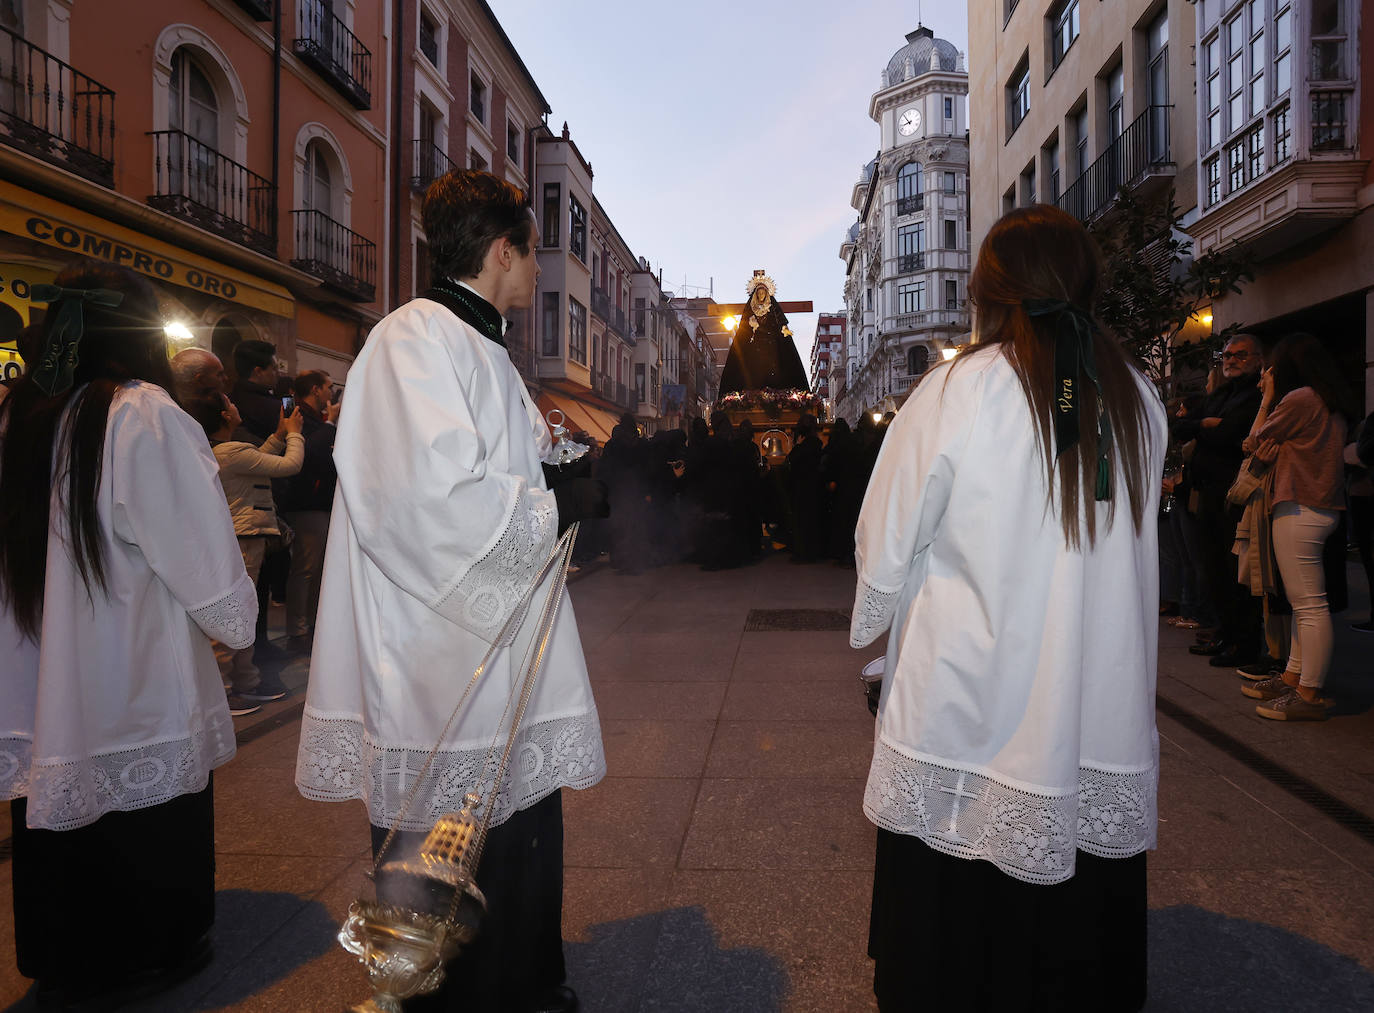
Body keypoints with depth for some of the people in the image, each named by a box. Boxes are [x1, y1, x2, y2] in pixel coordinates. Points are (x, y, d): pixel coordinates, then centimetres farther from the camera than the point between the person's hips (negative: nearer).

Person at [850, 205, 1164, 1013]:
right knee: (1085, 898, 19)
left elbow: (887, 544, -7)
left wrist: (875, 623, 12)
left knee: (957, 931, 12)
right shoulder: (1139, 400, 1)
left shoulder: (958, 392, -13)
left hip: (971, 700, -4)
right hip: (1103, 722, 5)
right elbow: (1134, 544, 13)